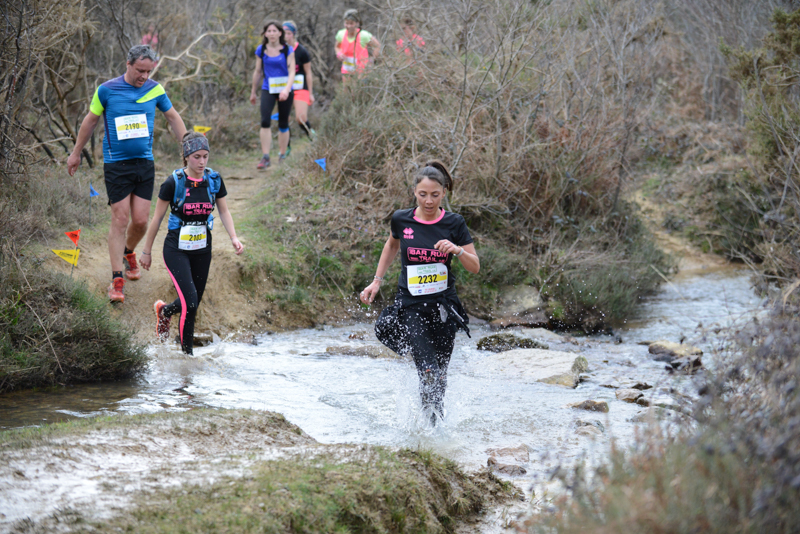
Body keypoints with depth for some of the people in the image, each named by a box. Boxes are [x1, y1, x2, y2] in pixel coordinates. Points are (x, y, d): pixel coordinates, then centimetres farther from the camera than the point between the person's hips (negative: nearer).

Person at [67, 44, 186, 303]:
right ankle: (117, 280, -2)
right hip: (116, 164, -3)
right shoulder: (106, 90, -6)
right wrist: (76, 153, 16)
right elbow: (90, 120, 8)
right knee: (120, 220, -8)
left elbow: (173, 117, 17)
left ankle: (129, 253, 35)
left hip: (145, 163, 3)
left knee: (140, 221, 1)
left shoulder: (155, 90, 1)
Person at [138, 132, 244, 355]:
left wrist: (234, 237, -11)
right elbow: (157, 218, -6)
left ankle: (164, 311, 44)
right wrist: (147, 251, 0)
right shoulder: (173, 183, -15)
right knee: (190, 303, -17)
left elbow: (224, 211, 7)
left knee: (194, 302, 14)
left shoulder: (214, 180, -4)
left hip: (202, 248, 5)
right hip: (177, 249, -5)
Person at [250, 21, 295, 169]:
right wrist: (253, 92, 19)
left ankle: (282, 157, 20)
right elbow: (258, 72, 13)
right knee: (265, 122, -16)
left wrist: (287, 89, -24)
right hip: (268, 89, 1)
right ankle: (265, 157, -15)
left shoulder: (288, 50, -3)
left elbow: (292, 72, -8)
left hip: (284, 89, -1)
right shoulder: (261, 50, 3)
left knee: (283, 124, 6)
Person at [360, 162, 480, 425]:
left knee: (439, 375, 7)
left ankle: (436, 423, 26)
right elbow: (392, 245, 23)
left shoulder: (454, 224, -2)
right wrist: (377, 281, 18)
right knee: (429, 374, -20)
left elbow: (475, 267, 1)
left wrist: (458, 250, -19)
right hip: (410, 307, -1)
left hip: (444, 307, 1)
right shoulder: (401, 220, 0)